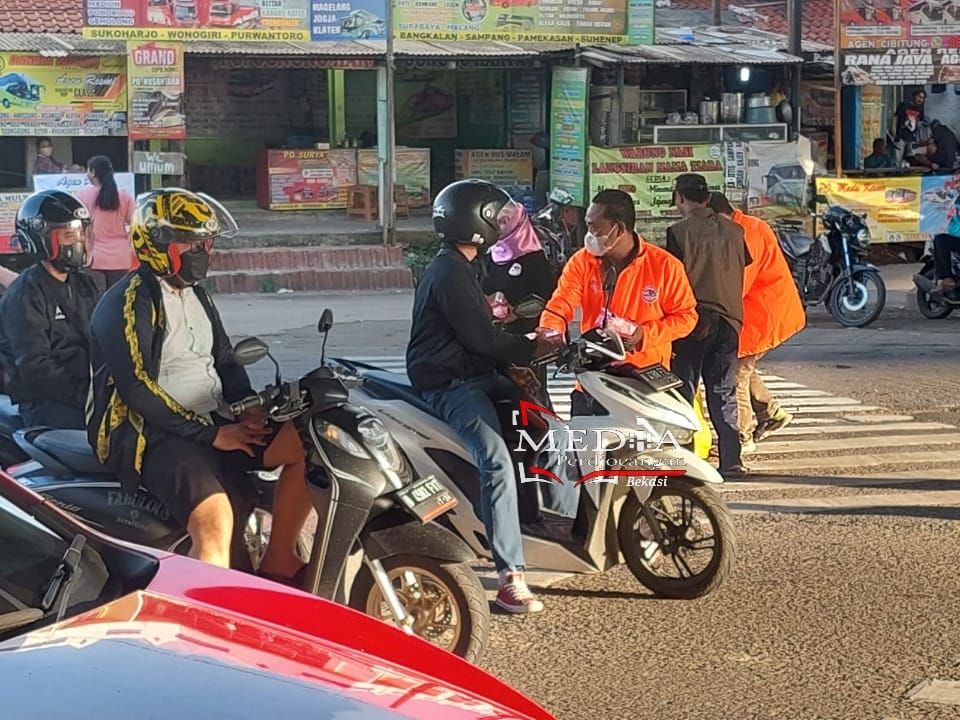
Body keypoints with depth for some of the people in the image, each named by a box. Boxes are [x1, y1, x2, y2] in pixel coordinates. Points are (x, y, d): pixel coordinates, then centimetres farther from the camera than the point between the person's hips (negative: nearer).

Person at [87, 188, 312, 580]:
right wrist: (210, 434, -18)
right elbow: (138, 390, -19)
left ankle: (277, 564, 2)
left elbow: (225, 359, 22)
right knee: (216, 520, -33)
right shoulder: (128, 302, -12)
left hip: (215, 421, 9)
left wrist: (249, 412, 1)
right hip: (155, 434, -9)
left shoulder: (197, 297, 16)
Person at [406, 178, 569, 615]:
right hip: (449, 385, -11)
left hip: (475, 375, 11)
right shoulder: (450, 273, -17)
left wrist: (510, 365, 7)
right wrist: (531, 350, -7)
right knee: (497, 461, -27)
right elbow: (479, 336, -20)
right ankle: (510, 578, -31)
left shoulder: (457, 267, 16)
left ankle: (569, 521, 20)